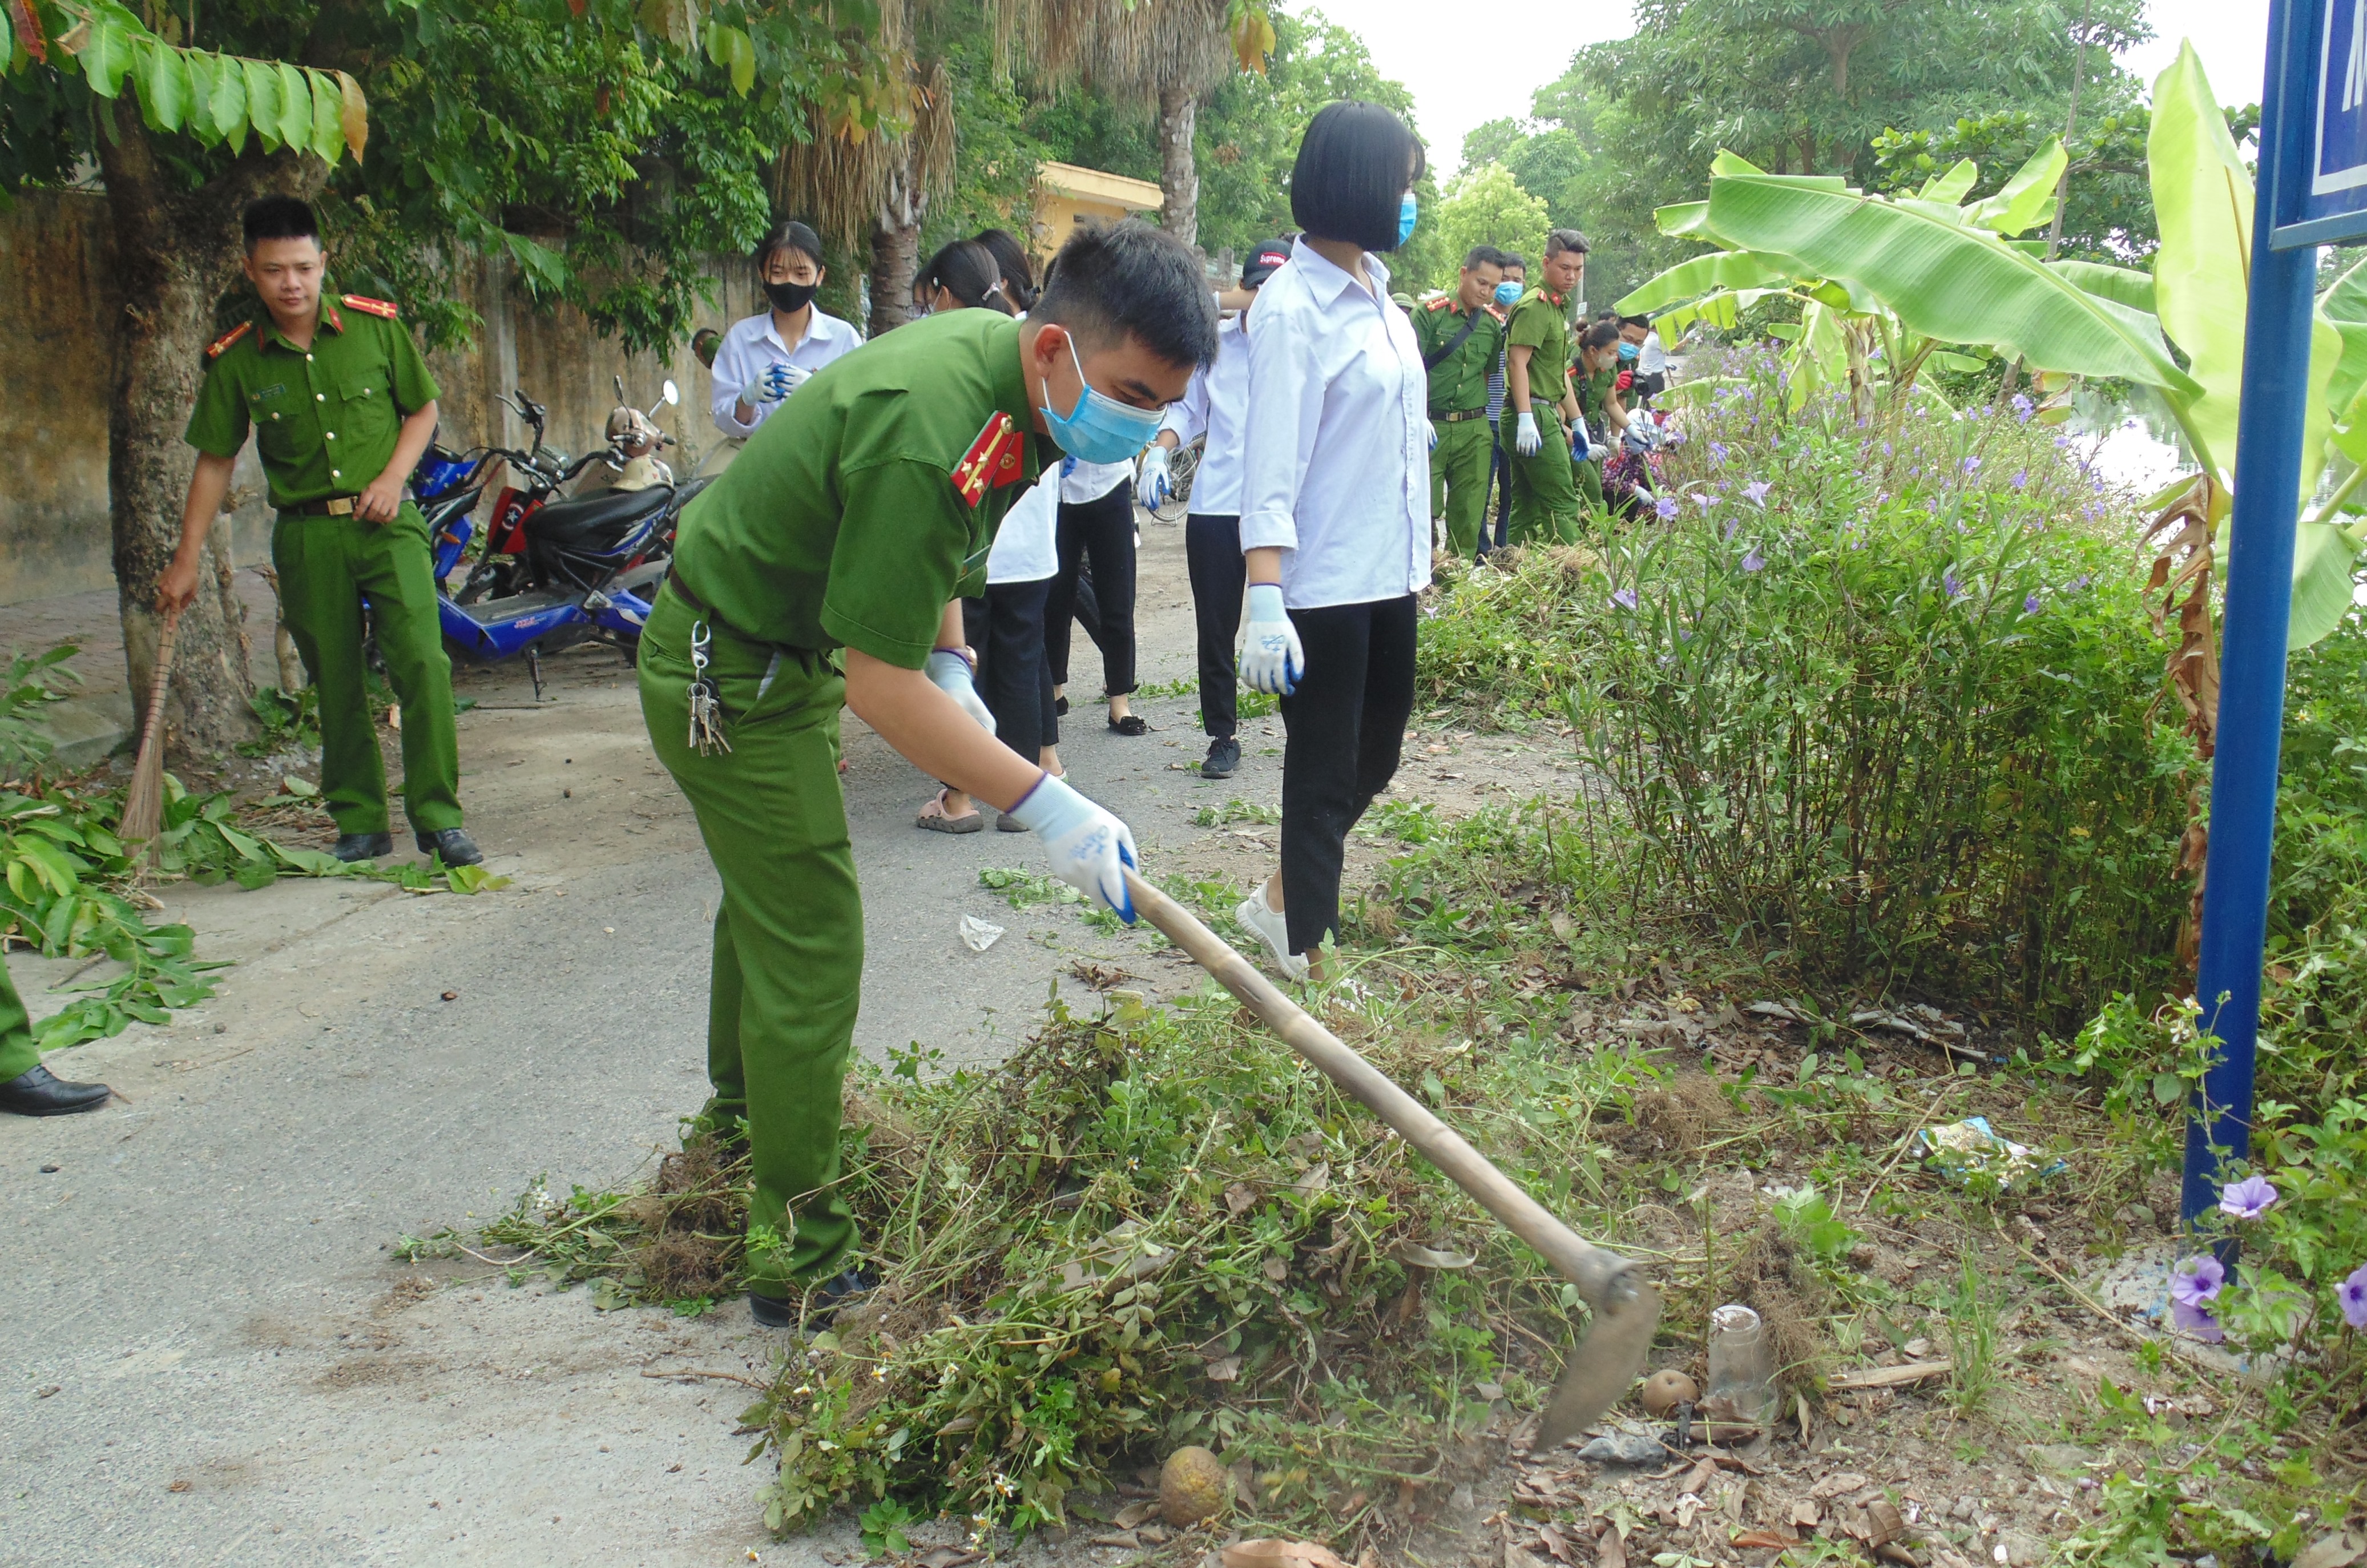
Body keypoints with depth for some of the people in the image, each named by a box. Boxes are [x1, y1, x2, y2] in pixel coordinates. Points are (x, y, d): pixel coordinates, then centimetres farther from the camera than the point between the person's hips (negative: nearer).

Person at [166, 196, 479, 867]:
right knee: (336, 685, 6)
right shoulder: (235, 360, 0)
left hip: (386, 524, -1)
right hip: (306, 536, 1)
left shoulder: (376, 325, -1)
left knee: (421, 661, -14)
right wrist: (187, 559, 6)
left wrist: (393, 477, -7)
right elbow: (215, 461, 7)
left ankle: (437, 816, -5)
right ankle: (361, 823, 18)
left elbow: (423, 409, 9)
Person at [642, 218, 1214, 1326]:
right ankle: (800, 1258, 5)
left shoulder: (996, 351, -6)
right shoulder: (932, 440, -36)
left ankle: (744, 1123, 51)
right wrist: (1047, 809, -33)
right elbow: (881, 687, -34)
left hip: (781, 644, 10)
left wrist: (950, 667, 4)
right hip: (734, 684, -10)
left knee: (769, 898, 27)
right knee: (808, 947, -7)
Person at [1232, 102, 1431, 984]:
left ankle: (1278, 903, 36)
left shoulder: (1376, 290, 11)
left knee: (1374, 757, 18)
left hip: (1389, 575, 8)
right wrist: (1264, 599, -26)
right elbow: (1270, 464, -20)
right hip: (1325, 581, -8)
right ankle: (1305, 956, 14)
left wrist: (1418, 560, 18)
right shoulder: (1293, 306, -14)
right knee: (1324, 773, 1)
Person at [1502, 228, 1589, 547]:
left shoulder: (1558, 307, 22)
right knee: (1563, 505, -10)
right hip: (1535, 415, -10)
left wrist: (1577, 421, 28)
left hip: (1545, 415, 10)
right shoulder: (1536, 305, -10)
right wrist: (1526, 419, -28)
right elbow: (1517, 362, -21)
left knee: (1527, 506, 10)